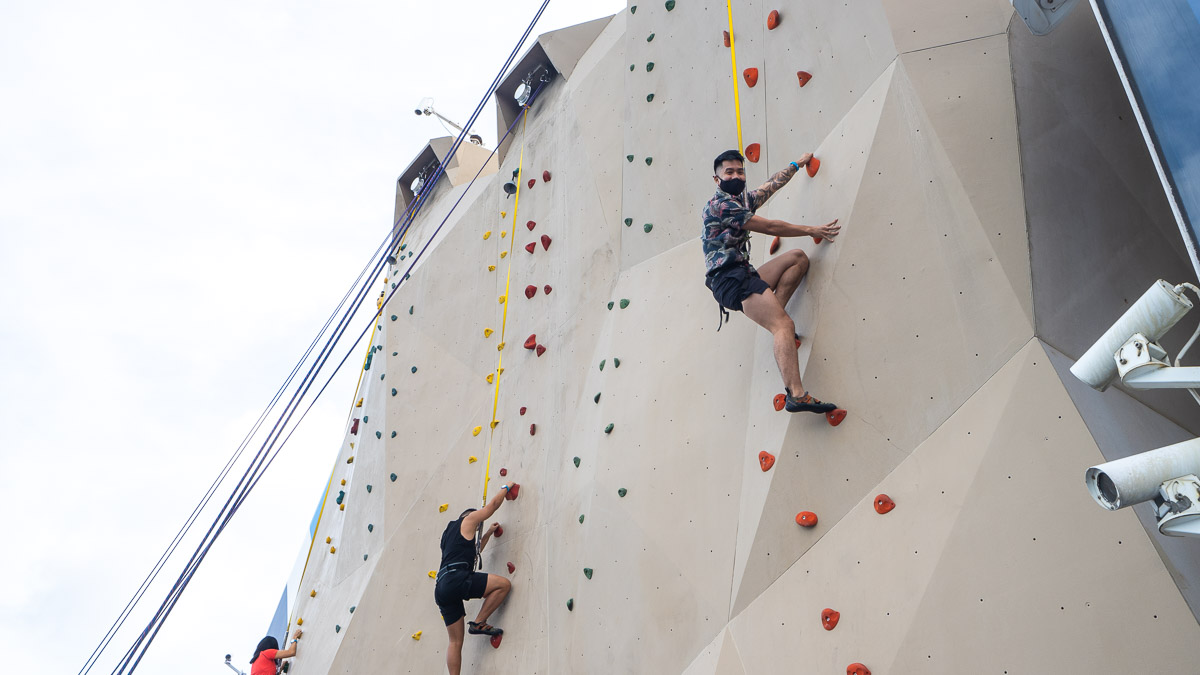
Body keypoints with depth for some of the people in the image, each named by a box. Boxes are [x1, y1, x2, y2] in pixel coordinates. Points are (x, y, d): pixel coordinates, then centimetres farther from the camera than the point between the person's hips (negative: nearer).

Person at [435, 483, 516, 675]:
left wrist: (488, 533, 51)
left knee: (455, 642, 8)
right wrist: (505, 488, 33)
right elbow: (493, 504, 17)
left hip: (442, 589, 9)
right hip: (456, 578, -9)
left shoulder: (450, 534, 34)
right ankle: (479, 623, -4)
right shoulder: (467, 521, 11)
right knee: (504, 584, -5)